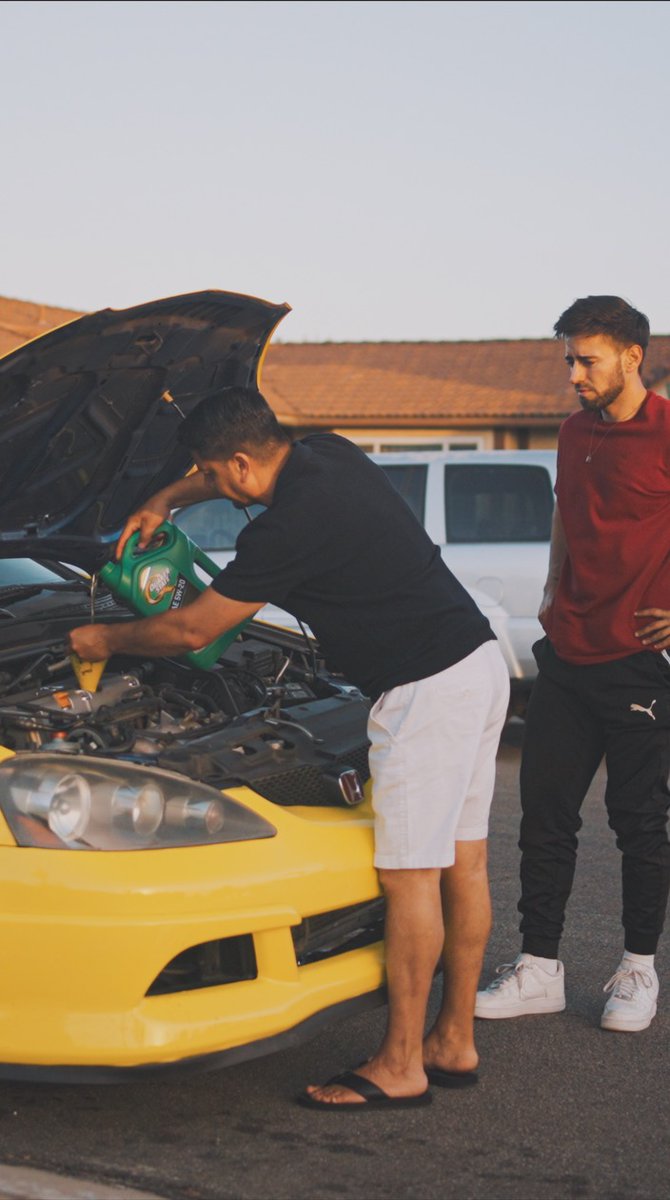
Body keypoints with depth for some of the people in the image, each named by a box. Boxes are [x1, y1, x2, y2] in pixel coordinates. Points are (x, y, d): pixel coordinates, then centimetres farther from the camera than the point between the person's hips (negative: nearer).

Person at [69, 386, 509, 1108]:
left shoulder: (287, 528, -18)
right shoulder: (330, 453, 8)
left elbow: (192, 630, -6)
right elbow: (242, 474, 34)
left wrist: (107, 641, 9)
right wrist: (165, 501, 29)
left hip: (427, 690, -10)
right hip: (480, 661, 10)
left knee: (410, 875, -3)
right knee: (462, 861, 13)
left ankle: (399, 1068, 5)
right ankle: (454, 1043, 23)